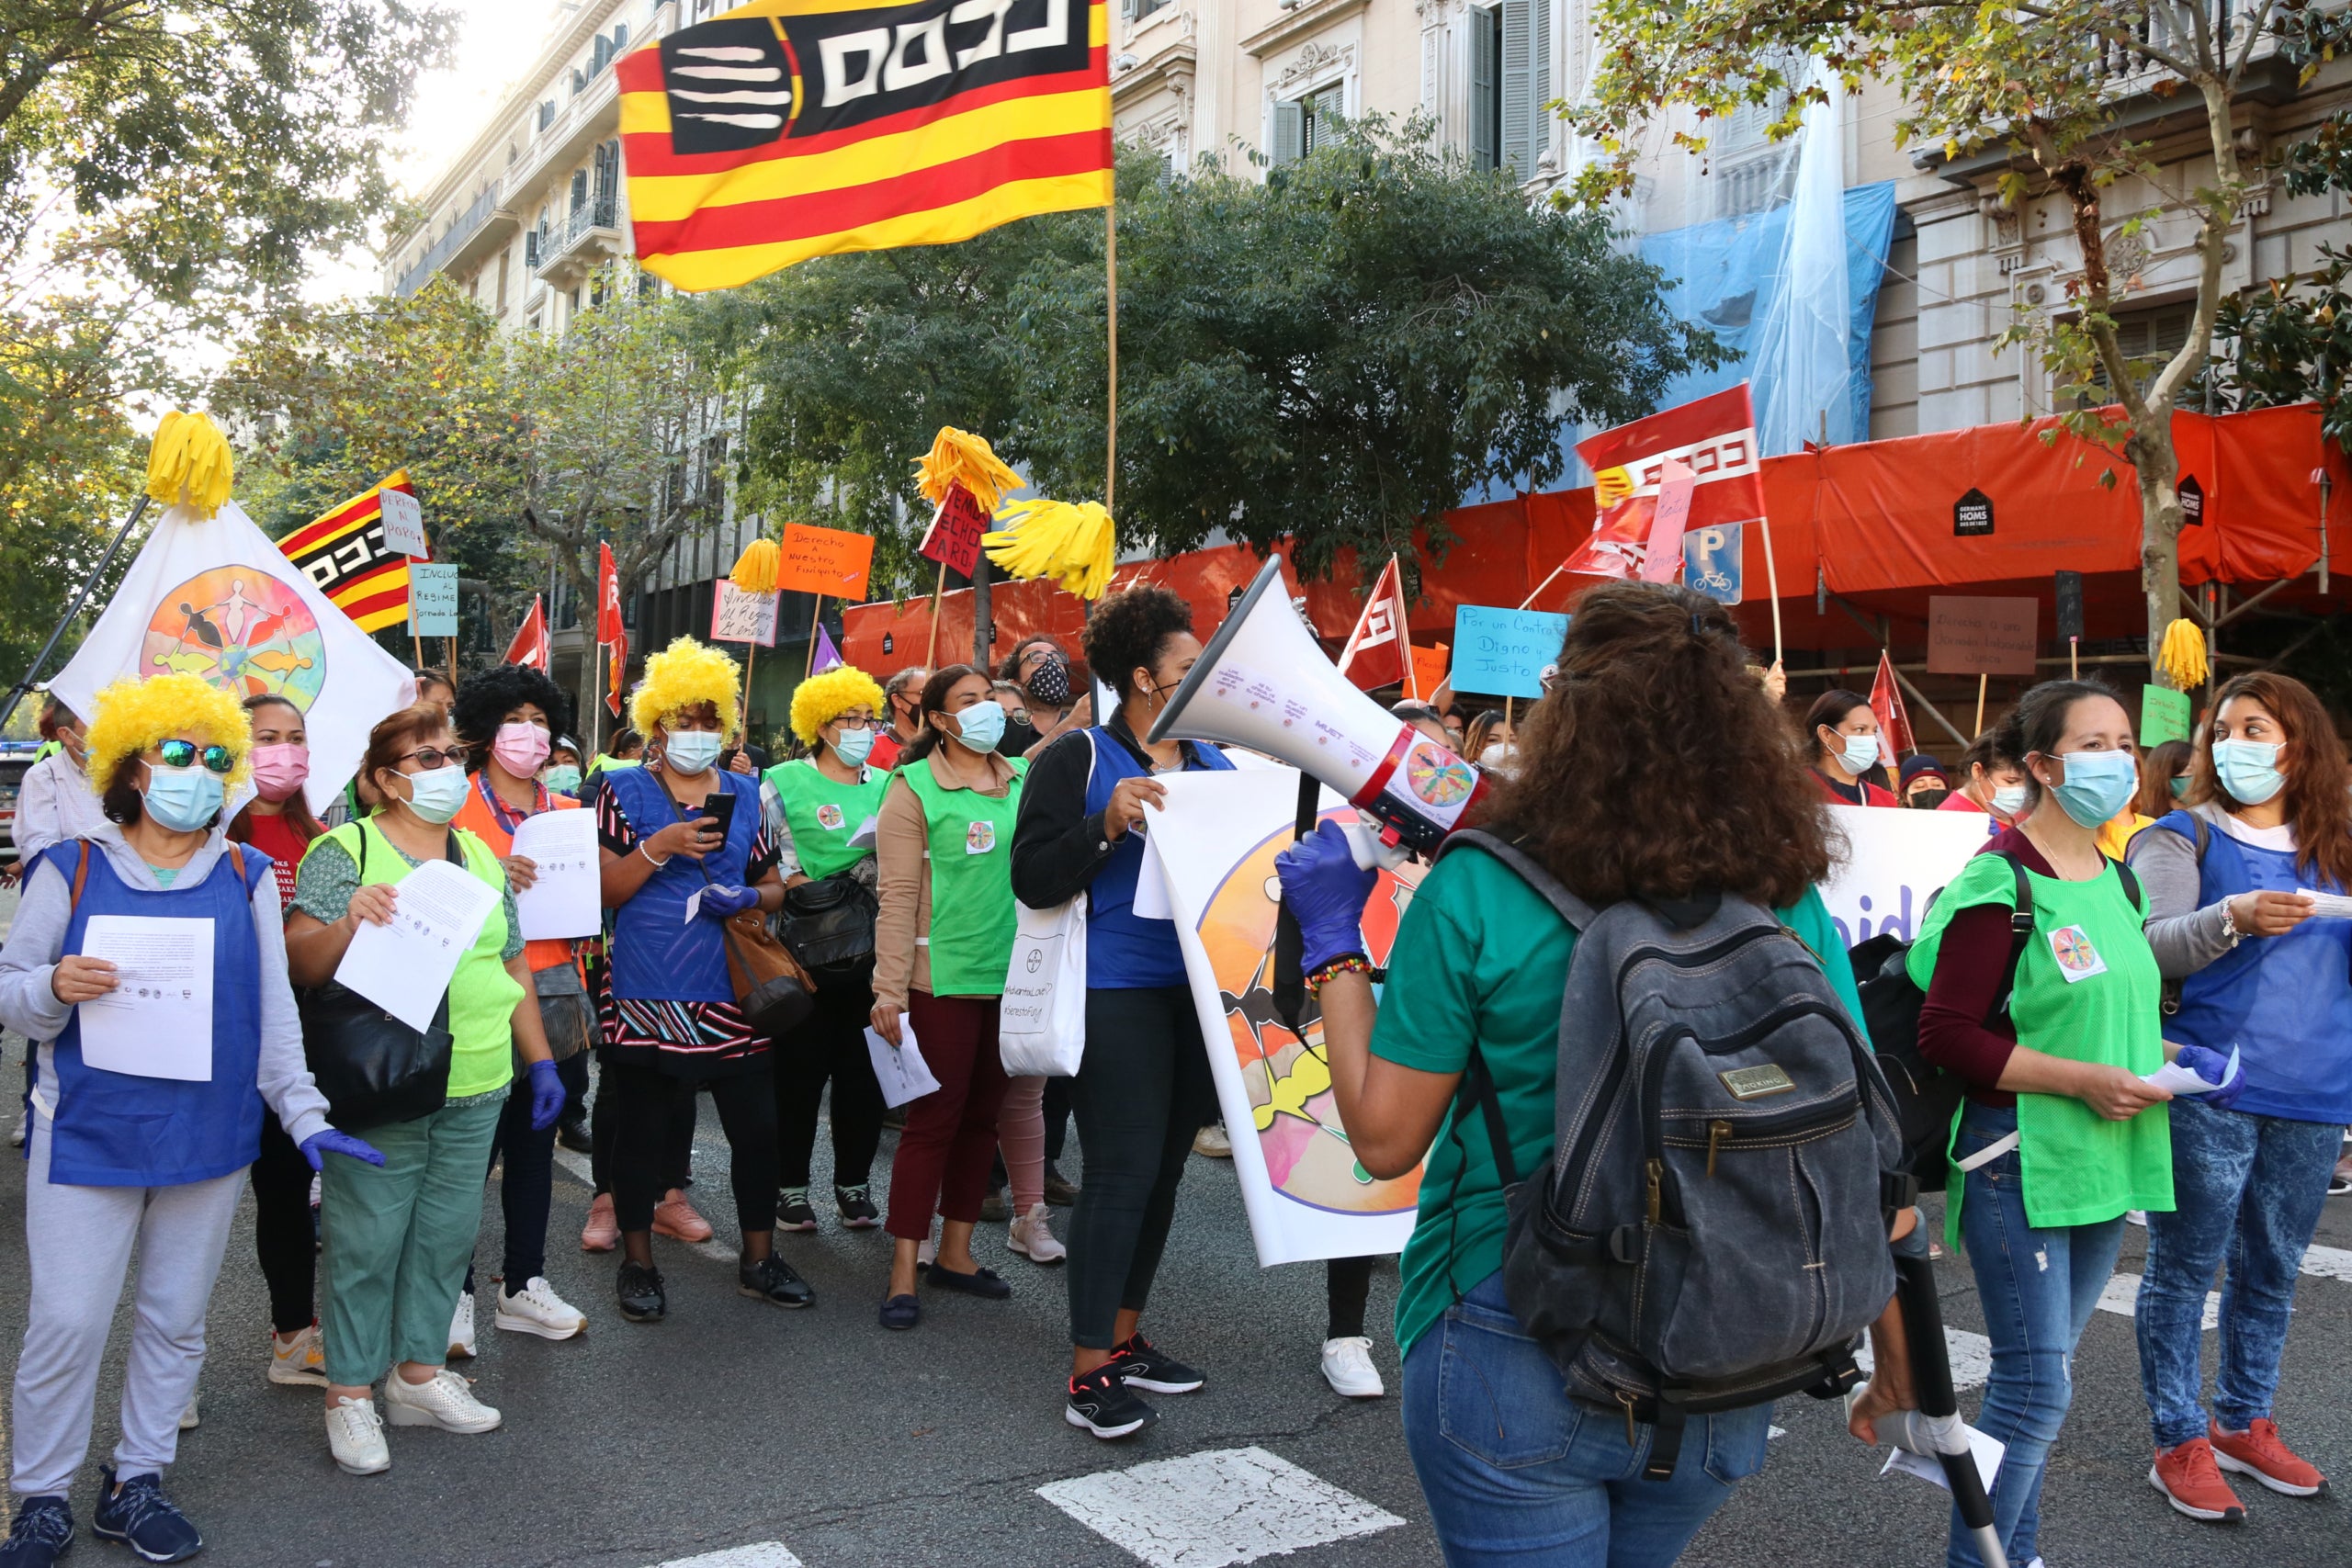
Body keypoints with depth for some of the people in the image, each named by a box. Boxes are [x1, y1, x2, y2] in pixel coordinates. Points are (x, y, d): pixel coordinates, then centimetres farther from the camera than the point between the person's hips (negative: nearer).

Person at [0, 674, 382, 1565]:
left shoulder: (247, 876, 6)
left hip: (210, 1138, 3)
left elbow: (274, 1008, 8)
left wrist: (305, 1116, 3)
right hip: (88, 1135, -2)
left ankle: (136, 1483, 27)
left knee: (176, 1321, 11)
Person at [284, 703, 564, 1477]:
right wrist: (350, 922, -32)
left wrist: (541, 1062, 16)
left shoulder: (481, 856, 14)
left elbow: (513, 968, 19)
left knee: (447, 1234, 12)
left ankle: (419, 1369, 26)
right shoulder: (346, 851, -4)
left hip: (476, 1091, 6)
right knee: (367, 1240, 0)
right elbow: (299, 961, -12)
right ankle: (350, 1392, 13)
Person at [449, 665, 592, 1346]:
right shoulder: (455, 808, -2)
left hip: (554, 996, 5)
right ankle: (454, 1292, 8)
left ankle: (524, 1284, 22)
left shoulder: (566, 812, 14)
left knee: (534, 1144, 11)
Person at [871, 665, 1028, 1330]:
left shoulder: (1023, 779, 8)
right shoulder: (914, 790, -6)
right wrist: (889, 990, -14)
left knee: (982, 1115, 12)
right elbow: (898, 898, -10)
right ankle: (903, 1269, 6)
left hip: (1013, 976, 5)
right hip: (944, 977, -5)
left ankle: (955, 1251, 25)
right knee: (934, 1119, -2)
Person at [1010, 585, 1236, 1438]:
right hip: (1117, 993, -7)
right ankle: (1088, 1374, 2)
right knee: (1121, 1170, -7)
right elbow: (1032, 878, -12)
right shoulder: (1080, 758, -6)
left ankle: (1123, 1338, 28)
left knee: (1162, 1167, 14)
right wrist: (1108, 825, -23)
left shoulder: (1215, 764, 14)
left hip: (1198, 991, 7)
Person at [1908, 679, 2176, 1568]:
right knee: (2037, 1386, -6)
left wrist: (2158, 1056, 4)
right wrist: (2082, 1080, -19)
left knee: (2036, 1377, 16)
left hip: (2104, 1160, 8)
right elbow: (1947, 1035, -17)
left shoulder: (2117, 879, 11)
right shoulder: (2002, 884, -14)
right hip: (2020, 1160, -7)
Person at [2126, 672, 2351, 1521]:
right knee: (2185, 1269, 1)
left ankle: (2243, 1425, 30)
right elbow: (2150, 946, -14)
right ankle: (2180, 1444, 12)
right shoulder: (2186, 836, -1)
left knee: (2272, 1272, 15)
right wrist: (2232, 919, -30)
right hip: (2210, 1092, -5)